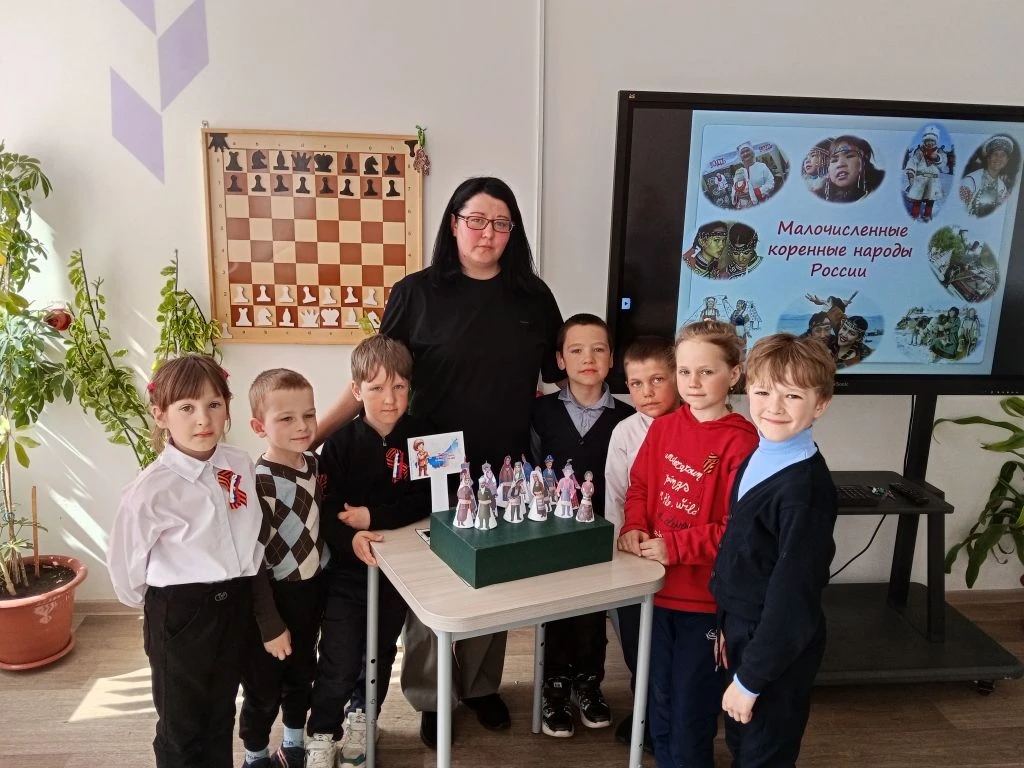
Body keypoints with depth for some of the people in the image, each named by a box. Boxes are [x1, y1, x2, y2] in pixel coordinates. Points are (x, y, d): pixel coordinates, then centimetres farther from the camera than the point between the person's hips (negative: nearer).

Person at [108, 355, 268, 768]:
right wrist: (165, 605, 5)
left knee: (220, 717, 24)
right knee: (181, 725, 15)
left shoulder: (241, 465, -7)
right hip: (180, 613, -4)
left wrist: (237, 589, 10)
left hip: (236, 605, 4)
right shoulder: (152, 489, -21)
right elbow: (124, 564, -8)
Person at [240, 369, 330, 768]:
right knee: (264, 687, 12)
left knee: (302, 674, 24)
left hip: (313, 589, 7)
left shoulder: (313, 461, -2)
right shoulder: (260, 484, -25)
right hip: (276, 599, -7)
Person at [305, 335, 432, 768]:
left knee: (382, 651, 18)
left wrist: (374, 517, -22)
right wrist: (351, 539, -34)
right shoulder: (341, 444, -11)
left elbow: (425, 502, -11)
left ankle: (361, 715, 44)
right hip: (347, 567, -2)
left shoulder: (420, 437, -7)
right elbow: (326, 510, -15)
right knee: (339, 661, -2)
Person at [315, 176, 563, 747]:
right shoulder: (417, 293, -5)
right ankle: (431, 696, 32)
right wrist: (316, 432, -11)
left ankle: (482, 685, 38)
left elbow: (562, 379, 12)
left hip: (506, 468, 3)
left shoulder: (533, 296, 3)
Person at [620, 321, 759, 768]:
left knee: (692, 703, 12)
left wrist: (676, 546, -21)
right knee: (658, 697, 23)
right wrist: (634, 528, -7)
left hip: (706, 597, -6)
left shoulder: (741, 442, -19)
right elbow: (639, 487, 11)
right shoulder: (662, 428, 1)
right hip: (657, 587, 6)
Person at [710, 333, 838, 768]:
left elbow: (792, 594, -24)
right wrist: (729, 626, 12)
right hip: (744, 628, 8)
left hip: (777, 649, -8)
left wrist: (750, 679, -18)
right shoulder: (756, 460, 0)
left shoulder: (806, 487, -26)